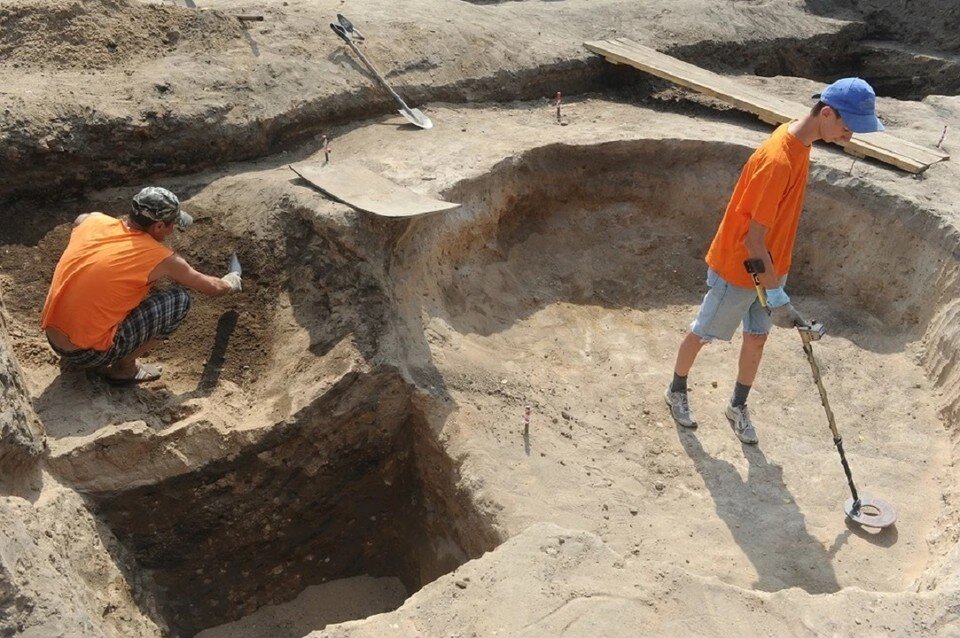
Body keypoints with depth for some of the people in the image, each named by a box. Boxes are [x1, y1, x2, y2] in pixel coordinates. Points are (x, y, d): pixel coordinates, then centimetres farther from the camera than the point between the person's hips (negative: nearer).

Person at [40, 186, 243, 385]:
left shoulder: (92, 221, 0)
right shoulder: (159, 258, -12)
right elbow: (212, 288, 6)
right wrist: (230, 283, 27)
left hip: (52, 339, 7)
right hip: (87, 353, -7)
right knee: (180, 300, -1)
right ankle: (124, 368, 7)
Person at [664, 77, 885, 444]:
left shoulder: (798, 138, -4)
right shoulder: (777, 160, -32)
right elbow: (753, 239, -27)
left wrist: (777, 278, 19)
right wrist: (776, 296, -25)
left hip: (769, 267, 8)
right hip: (737, 269, -8)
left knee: (756, 339, 16)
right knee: (702, 333, 13)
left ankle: (738, 407, 35)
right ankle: (676, 392, 35)